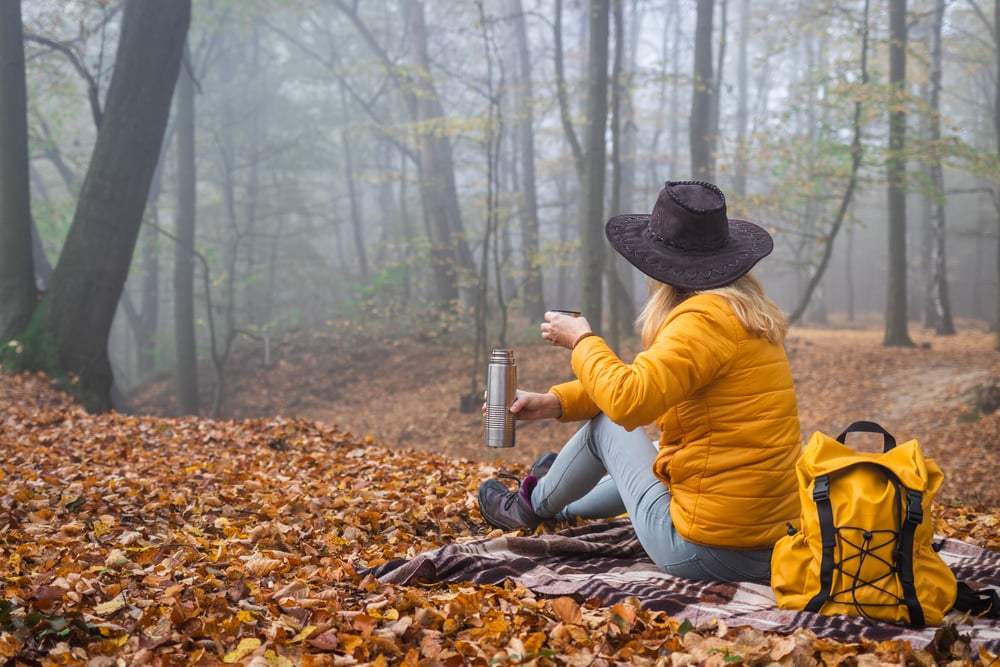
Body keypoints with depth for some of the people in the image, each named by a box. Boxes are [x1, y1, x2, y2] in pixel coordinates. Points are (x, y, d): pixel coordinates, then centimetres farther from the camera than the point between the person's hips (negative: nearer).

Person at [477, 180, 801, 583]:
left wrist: (582, 341, -10)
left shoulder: (705, 319, -19)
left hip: (703, 551, -8)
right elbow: (646, 381, 16)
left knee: (605, 423, 12)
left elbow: (628, 401, -30)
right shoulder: (751, 315, 10)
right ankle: (565, 506, 60)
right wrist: (555, 402, 11)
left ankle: (533, 506, 38)